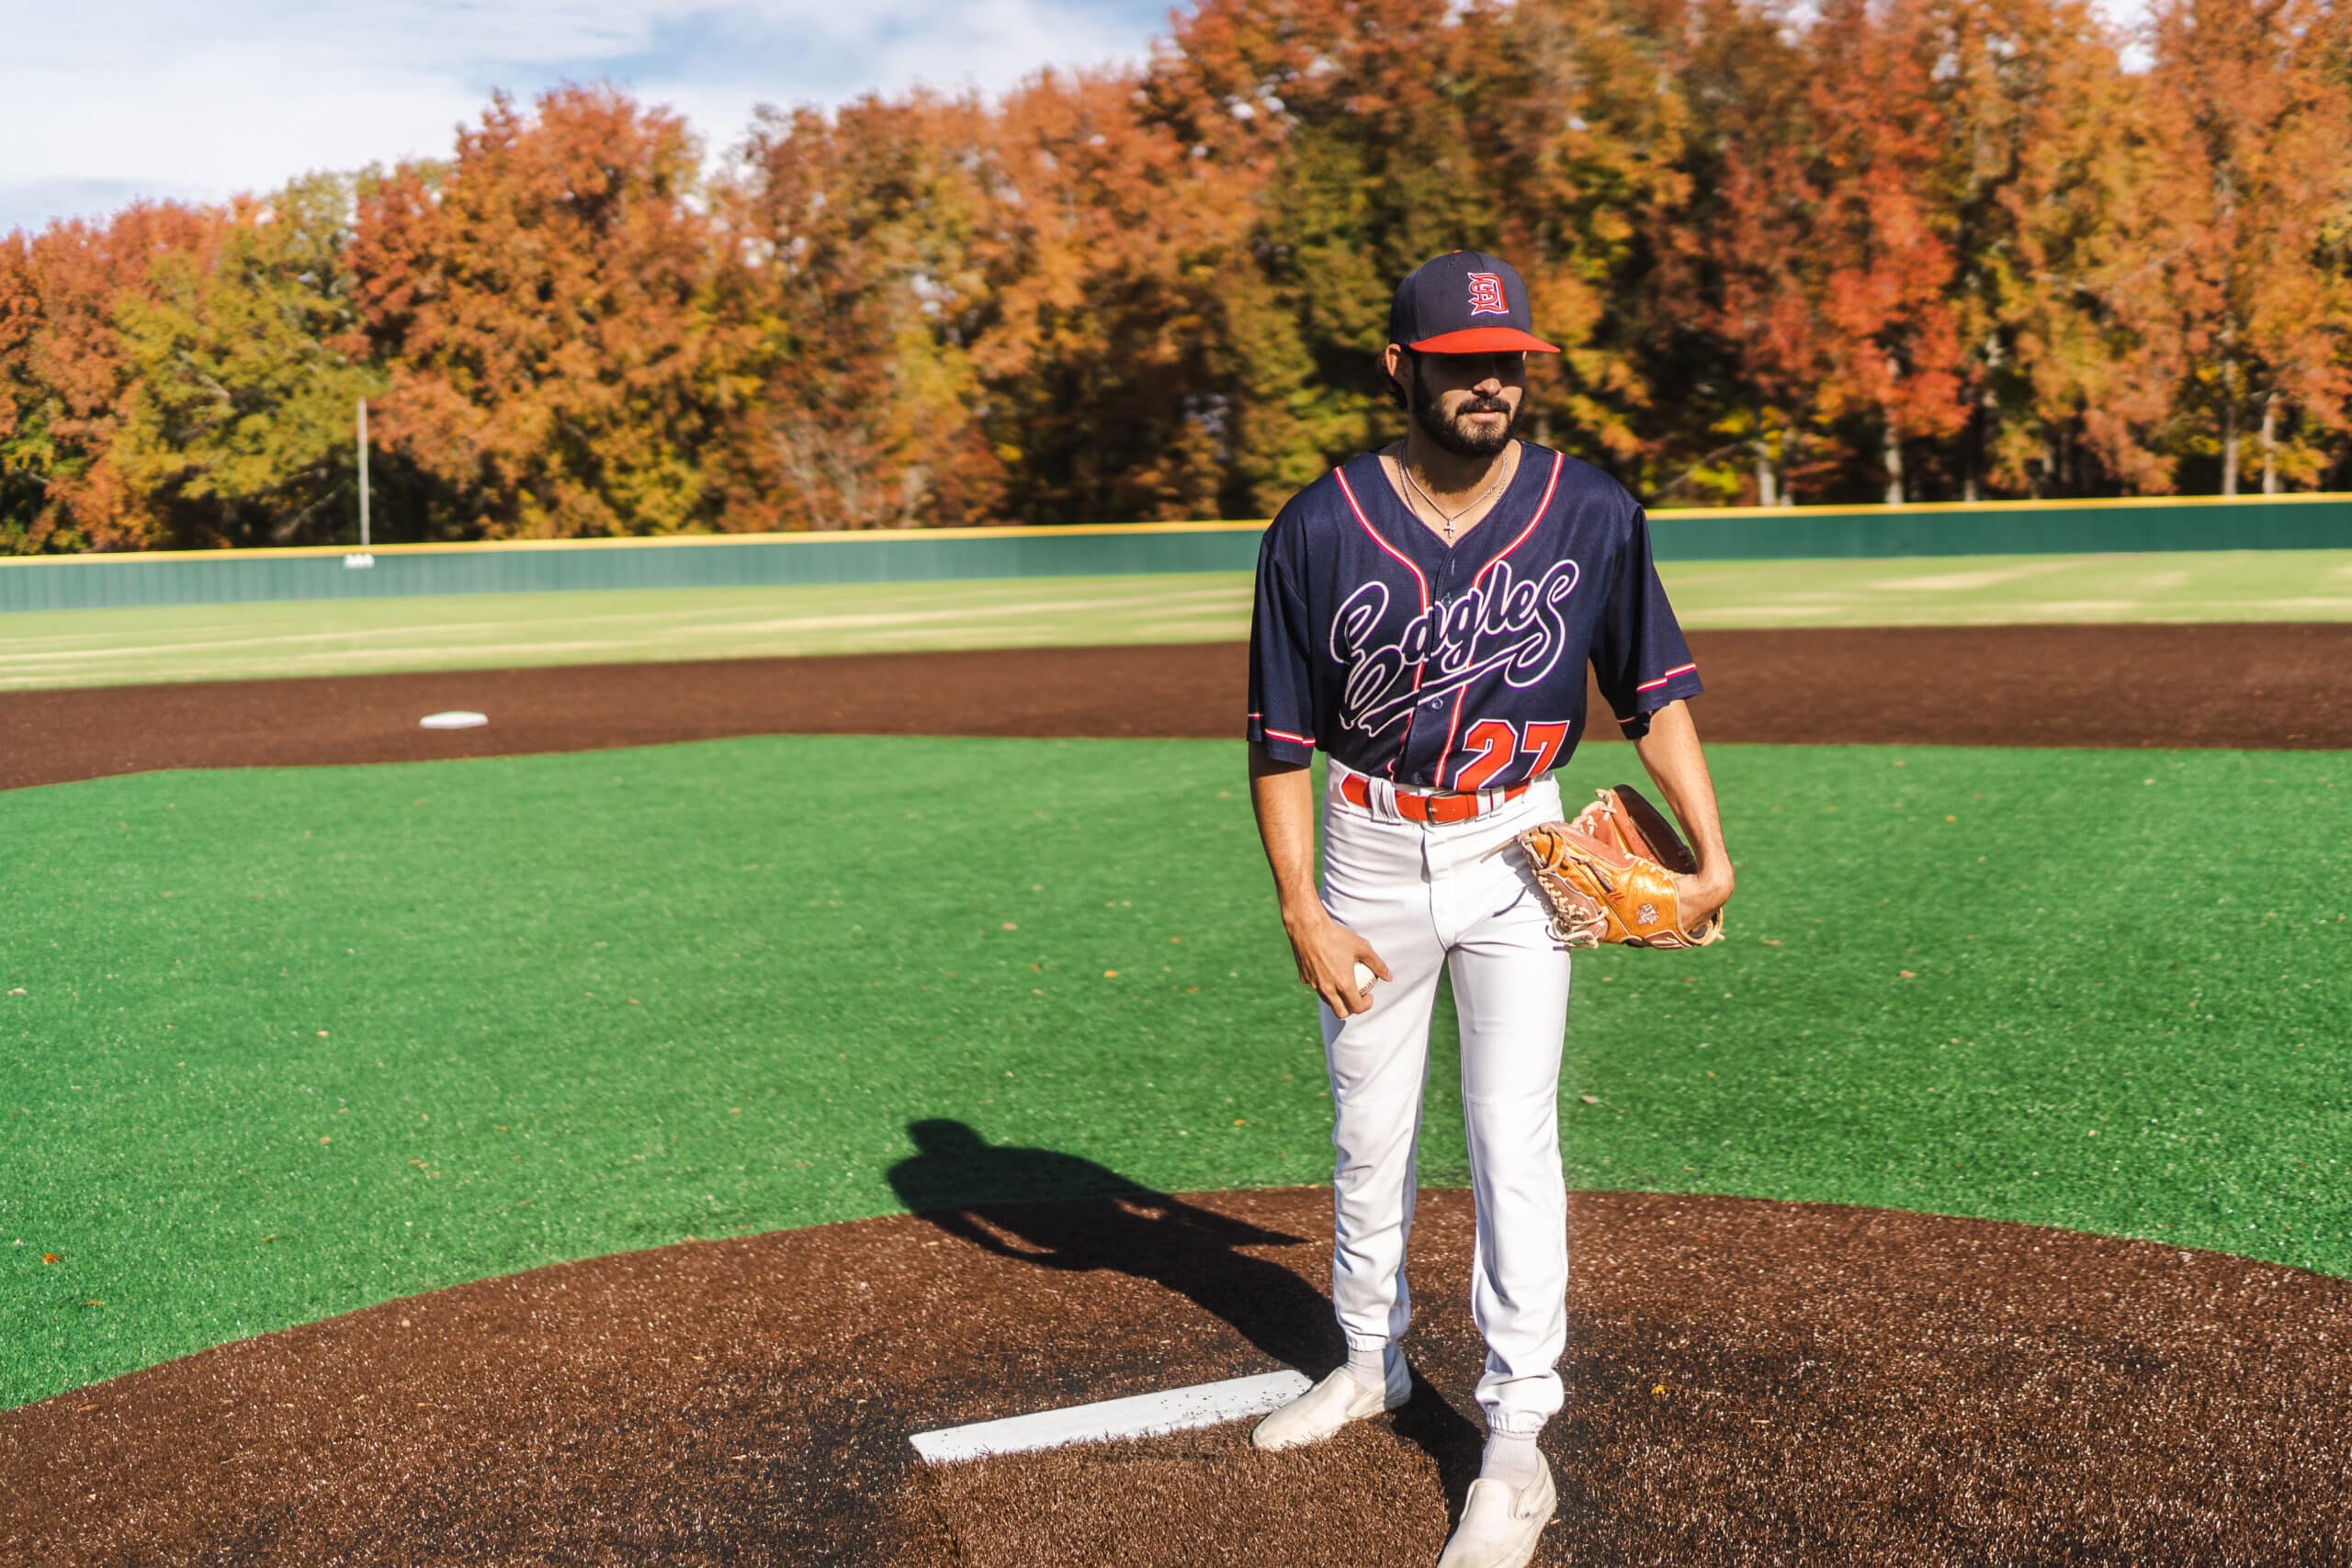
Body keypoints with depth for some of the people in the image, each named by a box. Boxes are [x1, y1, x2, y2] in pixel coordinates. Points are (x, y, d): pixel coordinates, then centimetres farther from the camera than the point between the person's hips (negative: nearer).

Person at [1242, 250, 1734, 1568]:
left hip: (1515, 849, -1)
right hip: (1372, 852, 1)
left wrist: (1711, 851, -12)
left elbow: (1655, 690, -2)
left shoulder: (1592, 514, -9)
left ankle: (1518, 1442, 3)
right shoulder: (1320, 530, -11)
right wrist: (1304, 911, -10)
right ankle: (1374, 1364, 36)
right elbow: (1282, 739, -5)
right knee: (1370, 1138, 15)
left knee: (1514, 1139, -6)